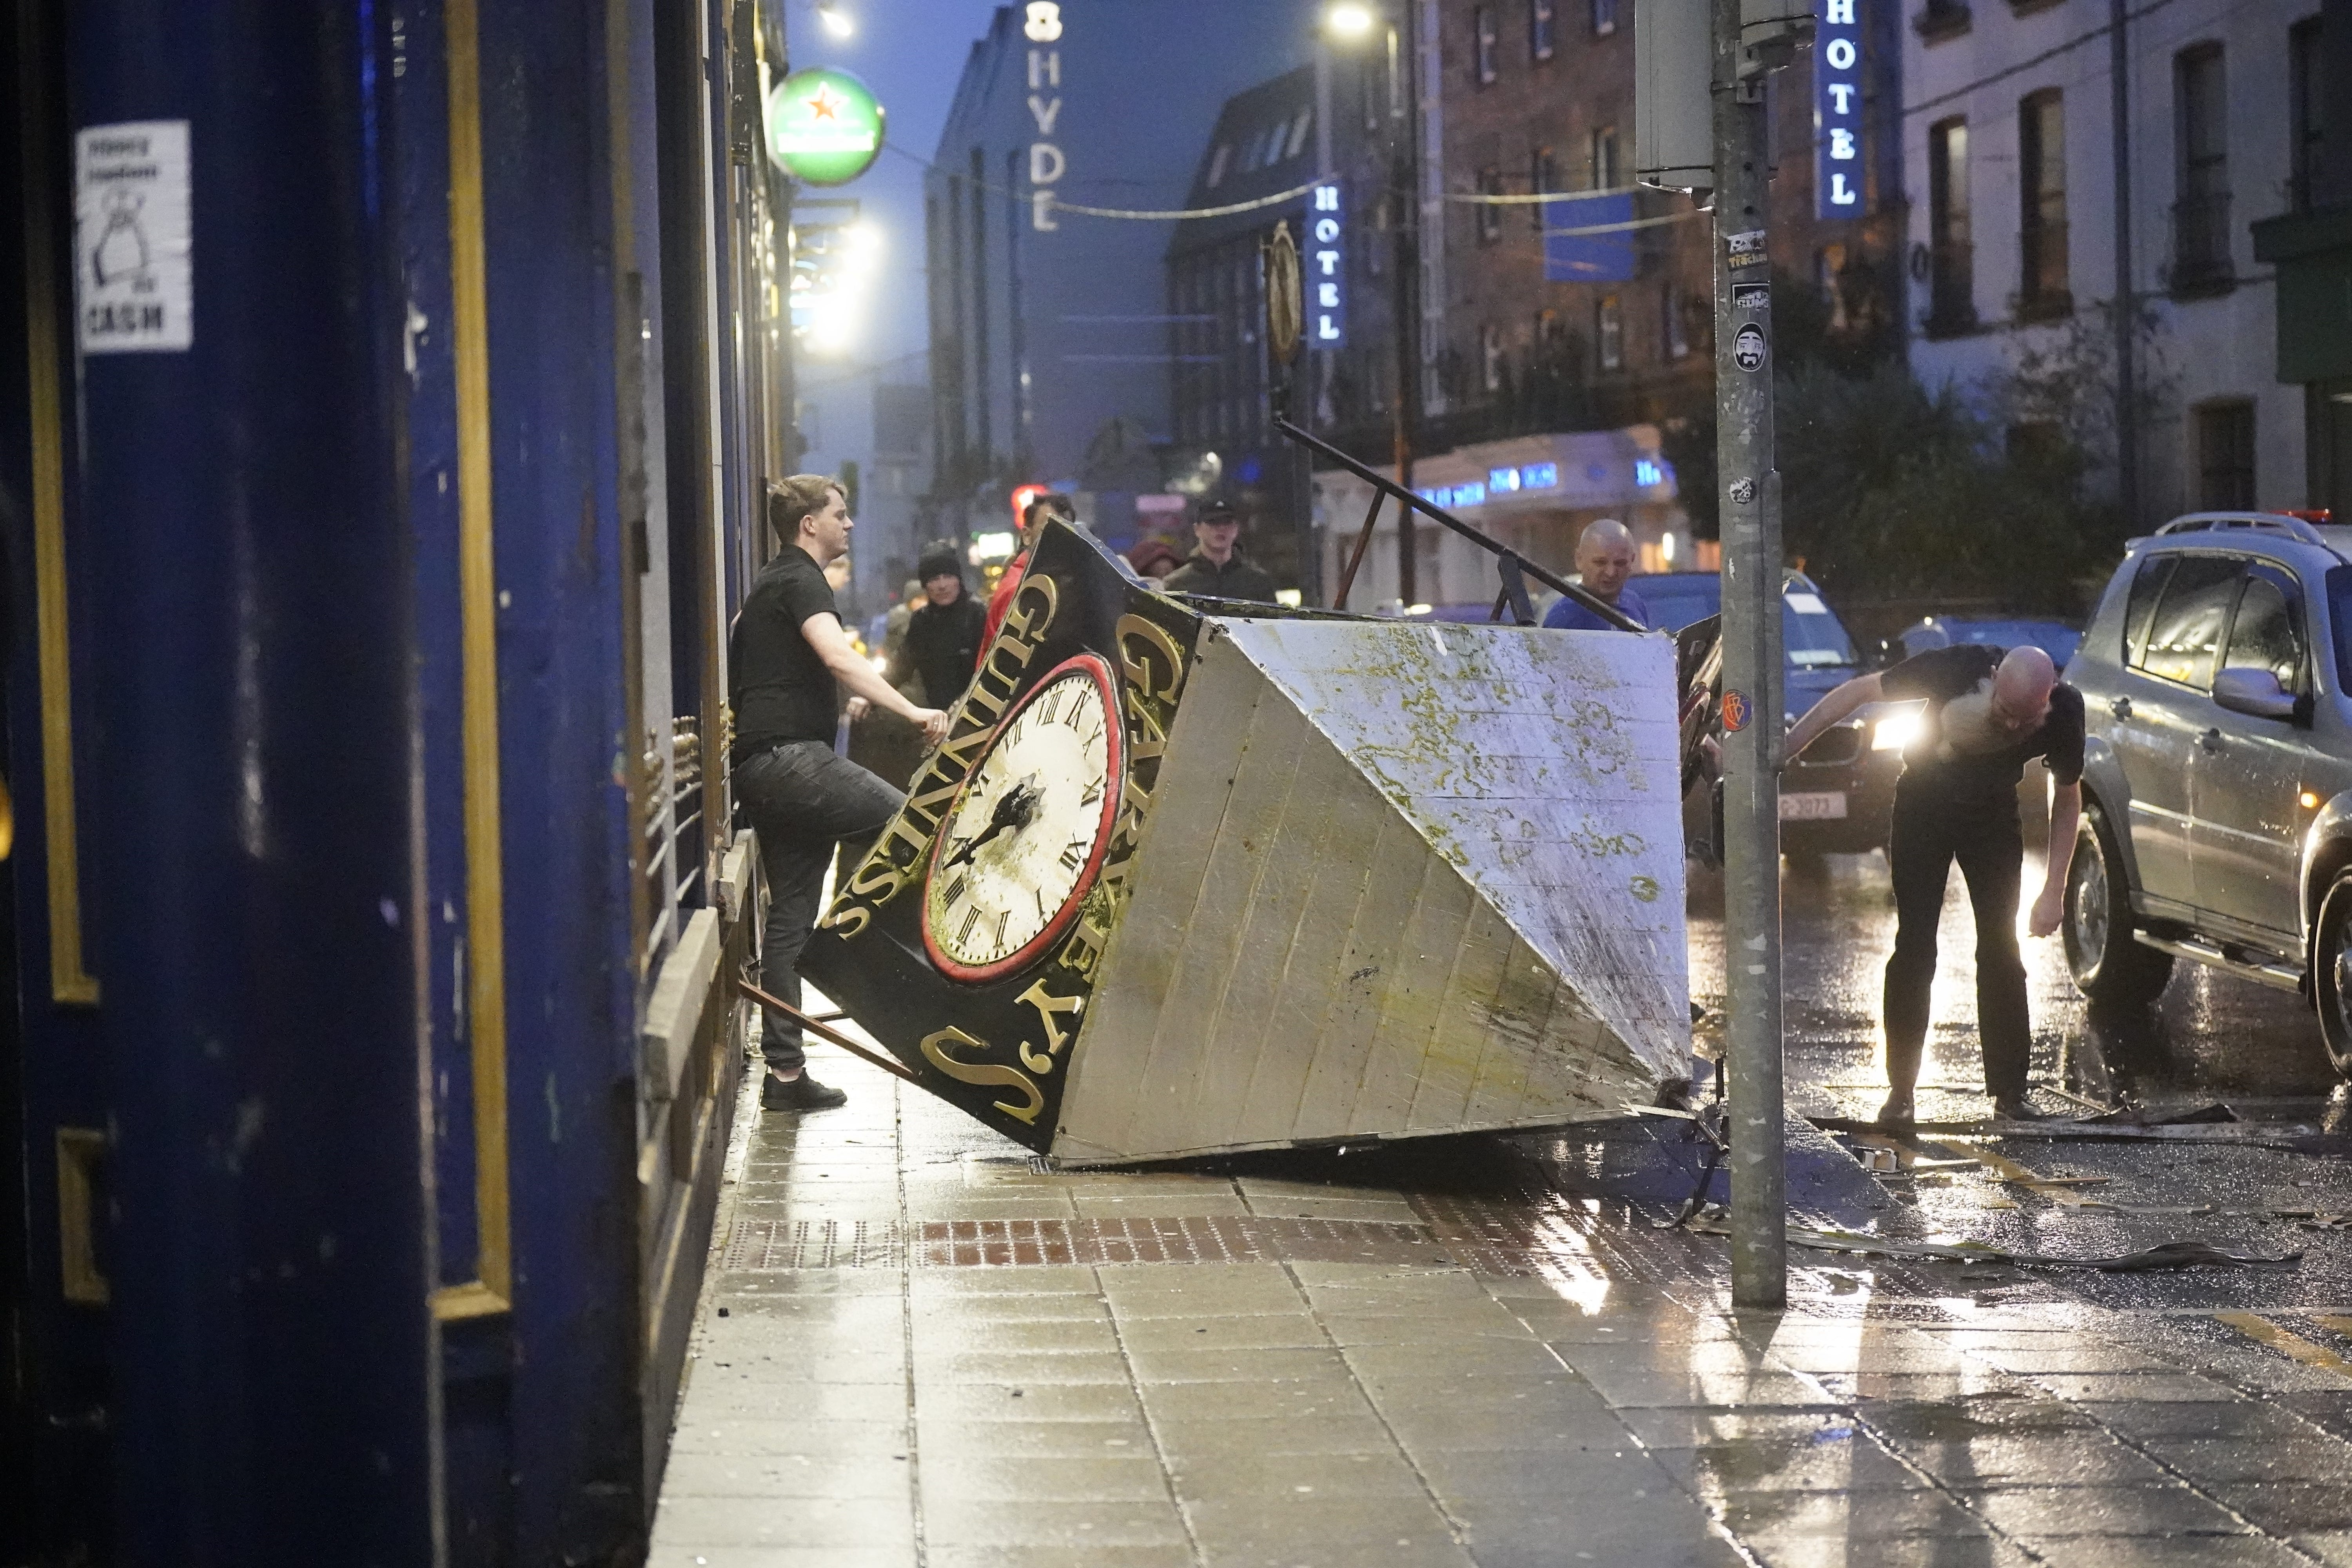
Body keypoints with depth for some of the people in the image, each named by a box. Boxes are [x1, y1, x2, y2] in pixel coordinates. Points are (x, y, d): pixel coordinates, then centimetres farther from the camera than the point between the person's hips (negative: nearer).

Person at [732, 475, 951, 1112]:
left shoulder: (772, 583, 24)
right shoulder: (801, 582, -7)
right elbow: (838, 657, -25)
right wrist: (912, 712, -33)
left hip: (763, 766, 10)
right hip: (791, 756, -10)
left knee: (790, 914, 8)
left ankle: (784, 1070, 7)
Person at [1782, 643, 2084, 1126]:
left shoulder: (2063, 712, -25)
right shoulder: (1958, 668, -33)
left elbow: (2067, 798, -7)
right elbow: (1857, 693, -22)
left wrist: (2054, 891, -10)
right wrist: (1783, 751, -24)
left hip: (1993, 812, 2)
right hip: (1924, 802, -1)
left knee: (2001, 948, -4)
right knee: (1914, 948, -6)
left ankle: (2009, 1091, 3)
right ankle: (1901, 1090, 1)